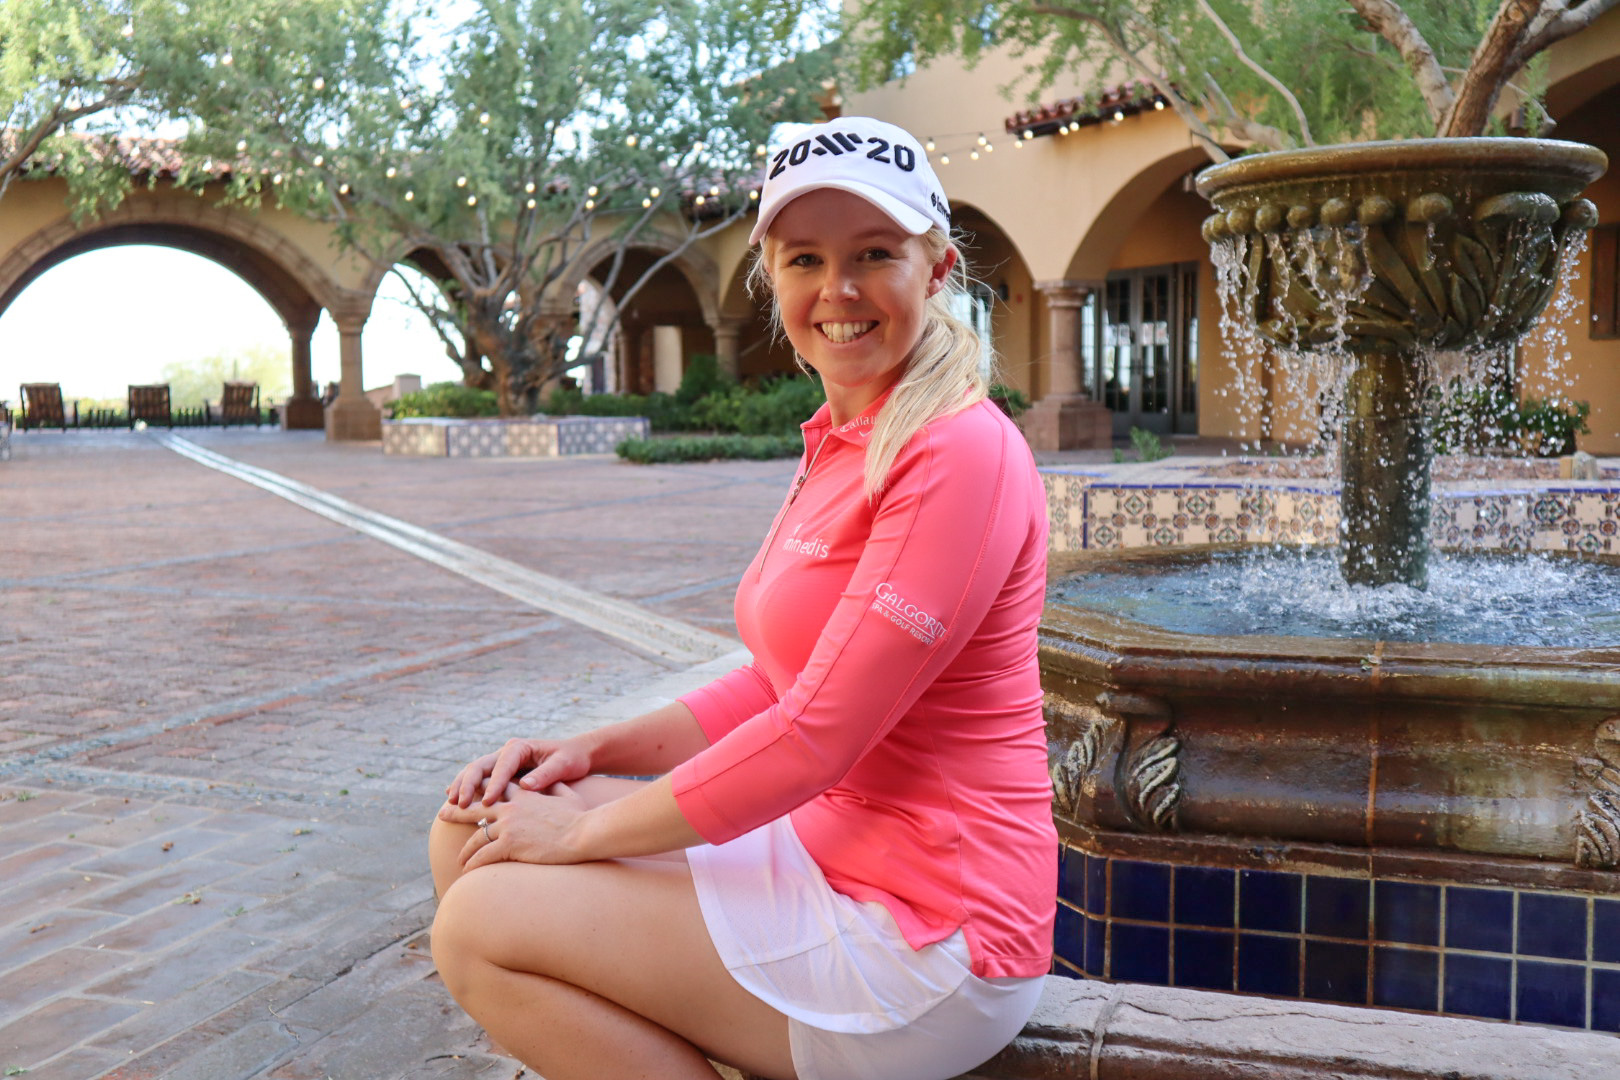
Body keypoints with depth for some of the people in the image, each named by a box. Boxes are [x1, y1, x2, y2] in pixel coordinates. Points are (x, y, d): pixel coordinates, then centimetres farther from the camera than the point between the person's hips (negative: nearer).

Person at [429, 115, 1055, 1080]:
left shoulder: (959, 452, -19)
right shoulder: (839, 447, 11)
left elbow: (814, 738, -21)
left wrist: (582, 830, -11)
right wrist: (593, 749, 3)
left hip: (925, 932, -9)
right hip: (825, 851, 9)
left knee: (483, 925, -11)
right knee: (478, 828, 4)